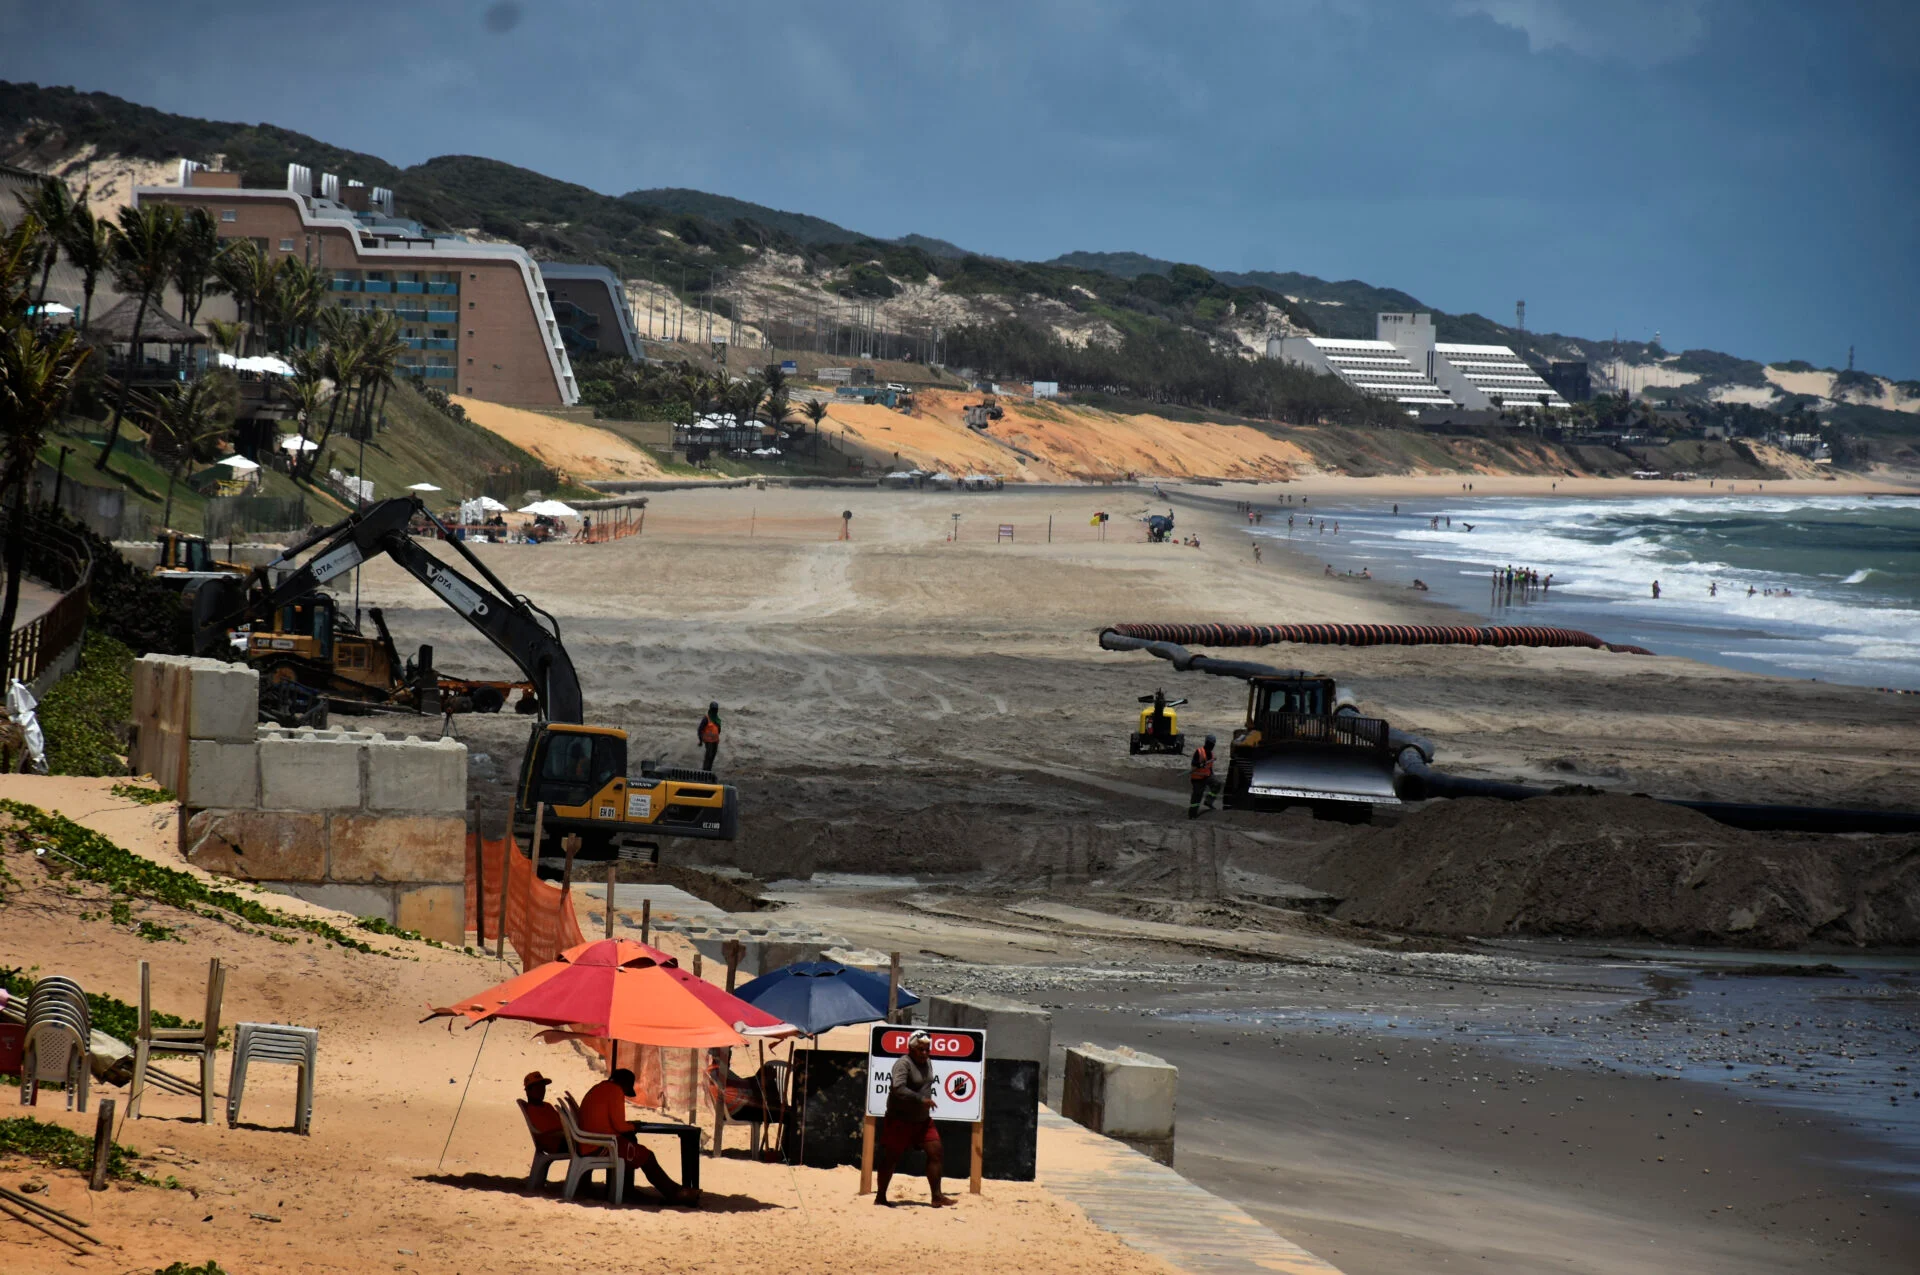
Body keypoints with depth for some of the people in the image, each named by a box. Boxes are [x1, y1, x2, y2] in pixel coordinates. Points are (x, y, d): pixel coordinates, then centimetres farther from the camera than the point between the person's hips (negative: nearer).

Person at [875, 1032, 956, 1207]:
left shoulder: (928, 1063, 8)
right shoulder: (903, 1064, -18)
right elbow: (898, 1088, -33)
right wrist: (922, 1100, -33)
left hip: (922, 1119, 8)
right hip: (900, 1120, -8)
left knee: (935, 1153, -3)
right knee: (890, 1158, 1)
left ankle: (937, 1197, -2)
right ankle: (880, 1198, 12)